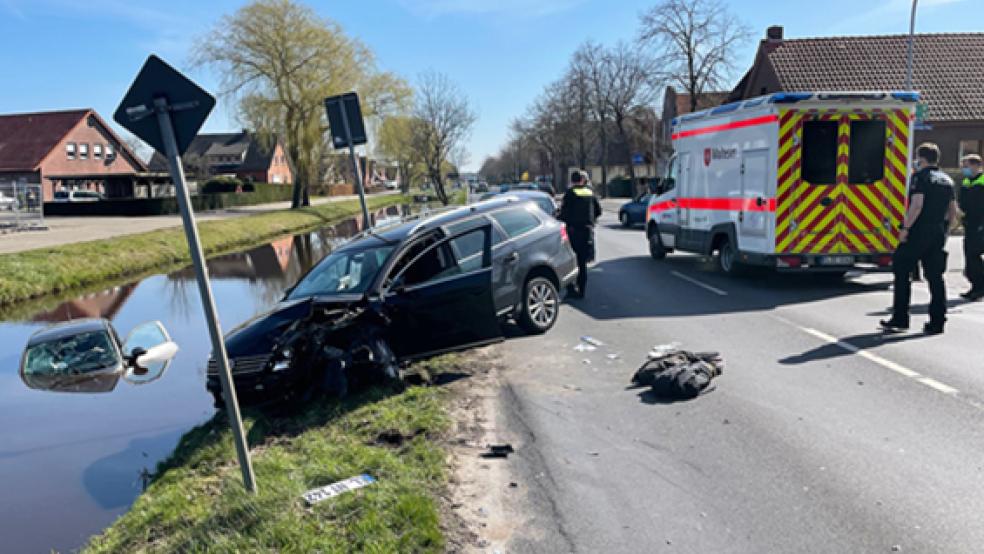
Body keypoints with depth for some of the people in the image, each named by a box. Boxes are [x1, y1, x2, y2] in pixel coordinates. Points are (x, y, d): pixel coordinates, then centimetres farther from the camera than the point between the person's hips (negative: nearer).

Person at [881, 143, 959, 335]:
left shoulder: (921, 176, -8)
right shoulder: (947, 180, 16)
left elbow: (917, 205, -19)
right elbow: (953, 213, 17)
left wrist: (905, 227, -15)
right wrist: (944, 229, 24)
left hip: (919, 232, -7)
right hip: (938, 234, 7)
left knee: (902, 272, 1)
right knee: (935, 276, 9)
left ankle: (900, 319, 1)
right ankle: (937, 322, 9)